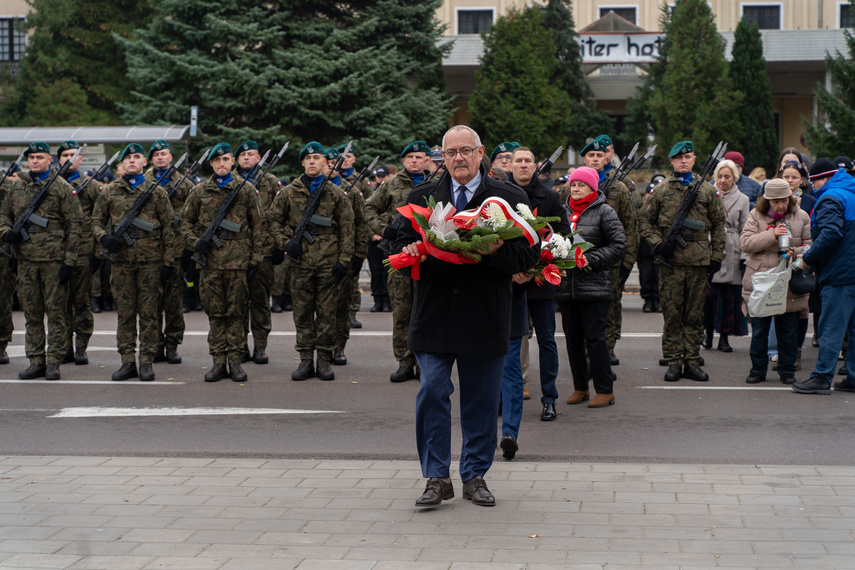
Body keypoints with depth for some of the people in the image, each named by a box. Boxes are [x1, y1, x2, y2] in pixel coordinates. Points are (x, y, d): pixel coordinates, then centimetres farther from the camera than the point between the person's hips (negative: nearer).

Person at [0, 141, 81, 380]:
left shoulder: (62, 188, -3)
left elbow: (73, 226, -5)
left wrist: (69, 261, -10)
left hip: (54, 260, -5)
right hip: (26, 259, 5)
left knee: (55, 312, -1)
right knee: (32, 313, 8)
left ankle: (53, 363, 4)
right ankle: (36, 361, 15)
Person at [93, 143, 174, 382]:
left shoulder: (157, 192, 4)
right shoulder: (109, 192, 8)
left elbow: (167, 227, 4)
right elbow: (97, 221, 13)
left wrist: (168, 261, -1)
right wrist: (104, 238, -9)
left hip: (150, 259, -1)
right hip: (121, 259, 2)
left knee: (149, 312, 0)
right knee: (125, 313, 4)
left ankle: (146, 362, 5)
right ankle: (128, 362, 9)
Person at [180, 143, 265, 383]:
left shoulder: (246, 190, 5)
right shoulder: (199, 191, 9)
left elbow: (257, 225, 6)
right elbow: (186, 221, 16)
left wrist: (256, 257, 0)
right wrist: (195, 243, -2)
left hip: (237, 260, -1)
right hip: (210, 261, 2)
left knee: (236, 313, 1)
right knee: (215, 313, 4)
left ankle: (235, 361, 7)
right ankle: (219, 362, 9)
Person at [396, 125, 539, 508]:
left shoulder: (509, 199, 4)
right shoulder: (421, 198, 11)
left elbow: (528, 256, -1)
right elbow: (400, 244, 13)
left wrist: (497, 251, -20)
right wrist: (410, 253, -10)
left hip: (484, 318, -1)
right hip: (434, 315, 1)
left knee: (482, 401, 6)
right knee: (432, 394, -5)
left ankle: (475, 476, 19)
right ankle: (437, 477, 4)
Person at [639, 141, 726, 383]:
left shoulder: (707, 191, 9)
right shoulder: (661, 191, 7)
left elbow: (718, 225, 12)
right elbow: (645, 220, 10)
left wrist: (716, 256, 6)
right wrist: (657, 244, -5)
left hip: (699, 262, 1)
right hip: (671, 261, -1)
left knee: (695, 315, 5)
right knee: (672, 315, 0)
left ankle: (692, 362, 10)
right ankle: (674, 362, 6)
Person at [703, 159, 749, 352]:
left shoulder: (742, 199, 9)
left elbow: (745, 230, 8)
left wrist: (744, 256, 2)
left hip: (731, 252, 0)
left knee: (730, 295, 0)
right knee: (709, 291, -4)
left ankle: (724, 336, 8)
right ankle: (708, 331, 12)